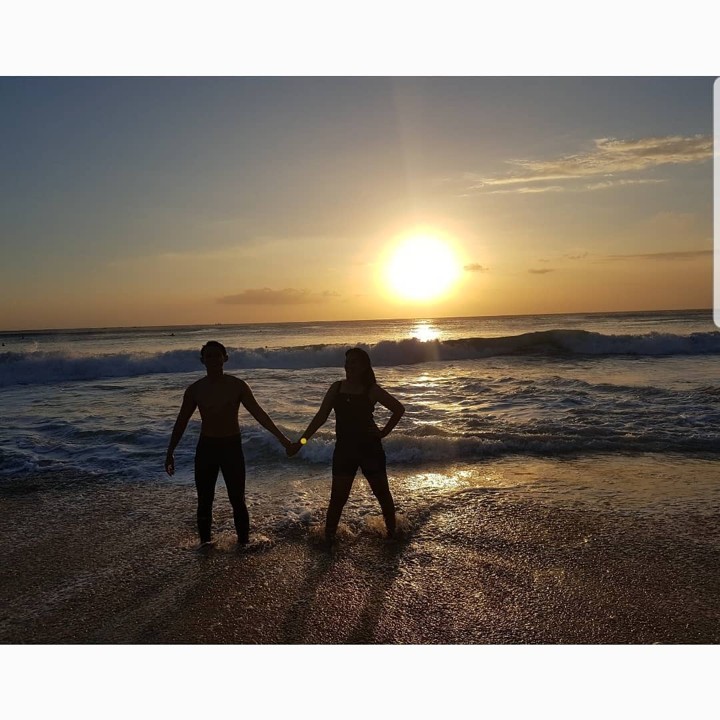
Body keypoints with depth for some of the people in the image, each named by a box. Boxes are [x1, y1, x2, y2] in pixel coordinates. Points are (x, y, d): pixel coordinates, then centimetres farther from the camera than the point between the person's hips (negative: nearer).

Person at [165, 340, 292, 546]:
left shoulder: (237, 385, -4)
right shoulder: (195, 390, -1)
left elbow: (258, 413, -1)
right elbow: (181, 422, 7)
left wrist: (281, 437, -3)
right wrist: (170, 452, 7)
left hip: (232, 446, -1)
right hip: (206, 447, 1)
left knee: (237, 500, 2)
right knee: (204, 502, 7)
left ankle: (243, 542, 14)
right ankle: (205, 543, 21)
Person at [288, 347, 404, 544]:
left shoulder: (372, 390, -5)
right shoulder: (337, 388, 3)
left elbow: (398, 409, 1)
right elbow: (321, 417, 2)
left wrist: (384, 432, -4)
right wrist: (301, 441, -3)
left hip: (369, 448, -2)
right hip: (344, 449, 2)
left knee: (382, 493, 10)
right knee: (337, 498, 0)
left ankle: (392, 532, 27)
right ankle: (328, 538, 8)